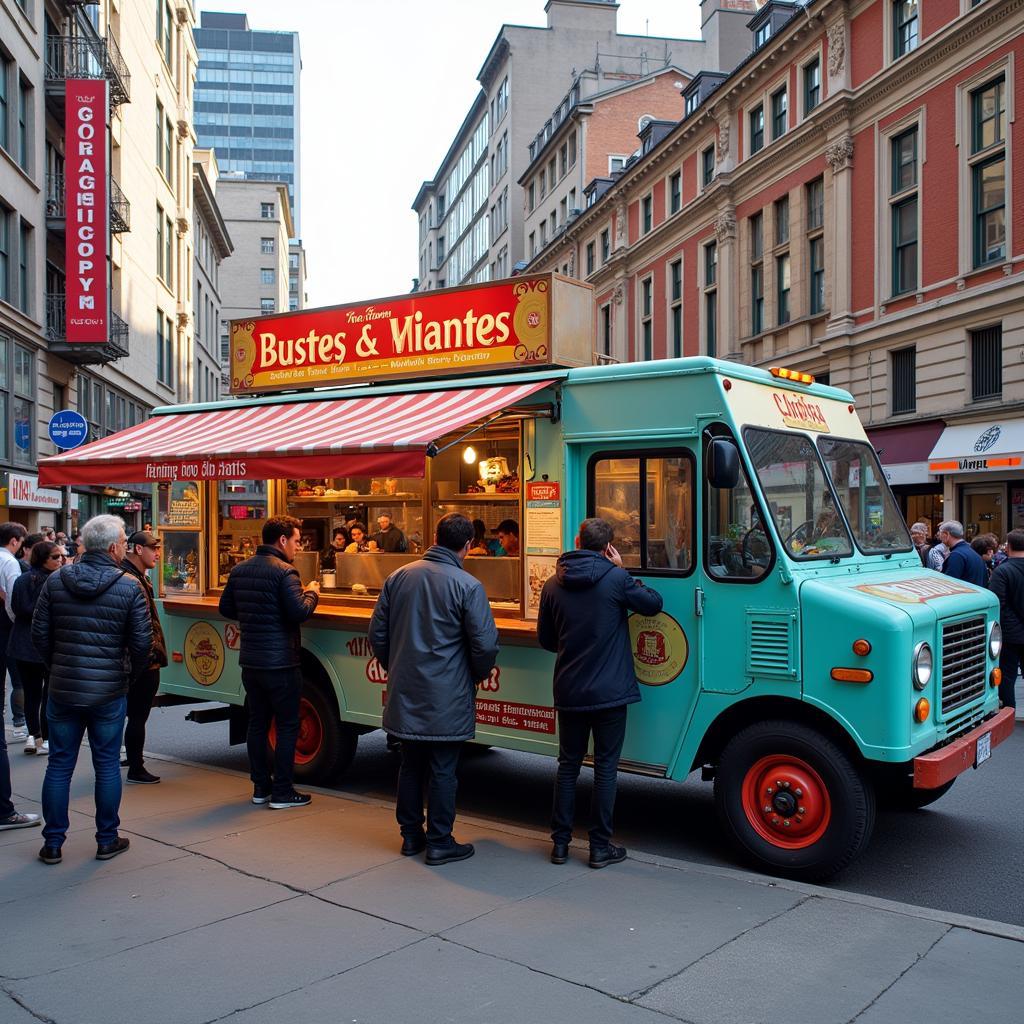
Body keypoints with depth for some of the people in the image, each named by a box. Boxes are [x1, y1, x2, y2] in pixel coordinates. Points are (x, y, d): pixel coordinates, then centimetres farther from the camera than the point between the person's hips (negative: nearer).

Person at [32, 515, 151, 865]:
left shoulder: (56, 580, -1)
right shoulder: (129, 586, -10)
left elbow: (39, 633, 2)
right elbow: (142, 642, -9)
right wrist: (129, 675, 8)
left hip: (62, 688, 2)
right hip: (109, 692, -2)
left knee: (59, 765, 11)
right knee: (107, 765, 9)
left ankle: (52, 843, 18)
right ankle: (107, 840, 19)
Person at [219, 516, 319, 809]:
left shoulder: (239, 570, 8)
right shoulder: (284, 571, -16)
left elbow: (226, 608, 15)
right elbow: (299, 612, -23)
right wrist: (311, 594, -4)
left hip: (250, 661, 7)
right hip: (280, 663, -7)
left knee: (257, 723, 14)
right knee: (287, 726, 2)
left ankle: (260, 787, 21)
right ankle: (282, 793, 5)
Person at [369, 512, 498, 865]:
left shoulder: (399, 577, 2)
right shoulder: (468, 586, -14)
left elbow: (377, 633, 7)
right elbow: (485, 644, -14)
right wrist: (478, 675, 5)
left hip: (406, 693, 5)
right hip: (447, 698, -5)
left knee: (411, 765, 17)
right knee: (442, 770, 5)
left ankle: (410, 835, 27)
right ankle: (439, 843, 14)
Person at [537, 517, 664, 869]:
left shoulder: (554, 584, 1)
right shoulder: (616, 579, -12)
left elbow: (545, 639, 10)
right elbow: (654, 603, 3)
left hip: (568, 692, 4)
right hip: (610, 692, -4)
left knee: (568, 765, 14)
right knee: (605, 767, 6)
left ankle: (560, 843, 19)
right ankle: (601, 847, 12)